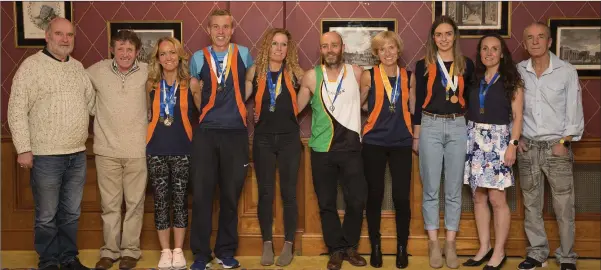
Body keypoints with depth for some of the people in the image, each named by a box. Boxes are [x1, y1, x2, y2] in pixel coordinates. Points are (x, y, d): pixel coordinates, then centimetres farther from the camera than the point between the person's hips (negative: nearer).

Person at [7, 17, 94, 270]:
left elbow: (92, 102, 22)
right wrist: (23, 149, -13)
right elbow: (17, 110, -9)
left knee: (71, 213, 14)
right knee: (46, 216, 5)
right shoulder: (31, 66, -6)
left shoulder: (78, 67, 11)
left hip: (77, 155, 5)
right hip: (46, 156, -5)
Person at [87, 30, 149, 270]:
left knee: (135, 202, 7)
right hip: (107, 149, 1)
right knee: (110, 203, 9)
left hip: (137, 149, 0)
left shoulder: (147, 72, -2)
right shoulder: (97, 71, -1)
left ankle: (130, 250, 19)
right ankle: (109, 250, 21)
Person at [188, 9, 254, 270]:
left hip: (235, 133, 0)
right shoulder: (198, 58, 4)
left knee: (230, 195, 8)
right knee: (201, 194, -1)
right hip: (205, 132, 0)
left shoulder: (243, 54, 4)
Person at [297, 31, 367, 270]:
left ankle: (350, 246, 19)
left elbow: (362, 100, 14)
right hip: (322, 149, 0)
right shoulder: (311, 77, 0)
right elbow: (296, 108, 5)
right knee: (326, 203, 5)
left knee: (357, 200, -2)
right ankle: (336, 250, 20)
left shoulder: (357, 73, 1)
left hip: (350, 147, 0)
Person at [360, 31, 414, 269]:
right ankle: (375, 247, 18)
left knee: (401, 197, -2)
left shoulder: (409, 77, 6)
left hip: (402, 143, 1)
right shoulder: (368, 76, -1)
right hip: (373, 143, -1)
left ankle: (402, 248, 14)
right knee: (375, 195, 4)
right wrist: (376, 116, 2)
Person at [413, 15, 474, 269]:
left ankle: (450, 244, 13)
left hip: (458, 127, 1)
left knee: (453, 190, 5)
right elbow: (419, 101, 5)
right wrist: (416, 135, 4)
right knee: (431, 189, 2)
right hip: (430, 127, -1)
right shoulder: (423, 65, 3)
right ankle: (433, 244, 11)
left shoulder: (466, 64, 6)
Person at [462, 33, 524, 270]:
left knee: (496, 198, -5)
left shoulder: (511, 80, -1)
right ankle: (484, 248, 17)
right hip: (474, 139, 4)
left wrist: (513, 144, -14)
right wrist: (466, 138, 0)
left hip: (498, 139, -4)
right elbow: (467, 110, 9)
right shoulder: (474, 79, 10)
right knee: (479, 197, 7)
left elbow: (517, 116, -5)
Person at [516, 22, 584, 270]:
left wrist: (564, 142, -9)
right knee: (531, 204, 8)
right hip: (527, 147, 2)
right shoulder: (518, 72, 2)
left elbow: (574, 111, -3)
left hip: (556, 146, -2)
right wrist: (516, 138, 2)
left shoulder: (566, 71, -4)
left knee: (564, 207, 0)